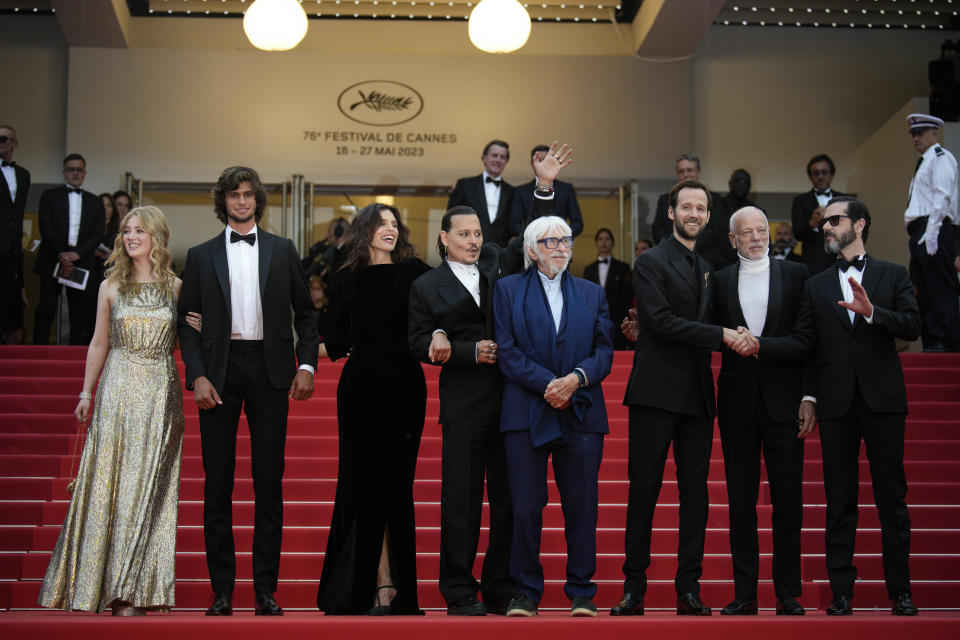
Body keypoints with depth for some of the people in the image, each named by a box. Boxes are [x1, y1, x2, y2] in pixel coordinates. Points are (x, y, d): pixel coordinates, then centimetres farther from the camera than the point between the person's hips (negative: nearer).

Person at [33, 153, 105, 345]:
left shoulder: (95, 202, 15)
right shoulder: (50, 196, 9)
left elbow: (98, 234, 4)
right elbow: (46, 228, -1)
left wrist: (77, 254, -11)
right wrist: (61, 255, -12)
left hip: (81, 262, 2)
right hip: (52, 261, -2)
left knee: (80, 314, 0)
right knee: (46, 310, -7)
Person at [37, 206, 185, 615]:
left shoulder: (176, 286, 7)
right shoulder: (112, 287, 7)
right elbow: (99, 344, 11)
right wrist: (86, 392, 6)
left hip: (161, 393, 0)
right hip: (119, 389, 0)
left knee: (150, 485, 0)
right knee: (114, 480, -3)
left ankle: (138, 590, 5)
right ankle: (116, 585, 4)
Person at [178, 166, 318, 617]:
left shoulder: (282, 250, 10)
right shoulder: (201, 256, 9)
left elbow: (305, 312, 11)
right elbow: (188, 321, 6)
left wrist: (306, 365, -1)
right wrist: (197, 376, -7)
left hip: (270, 370, 0)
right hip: (220, 370, 0)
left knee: (269, 481, 2)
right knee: (217, 482, 2)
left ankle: (266, 590, 8)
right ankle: (222, 590, 9)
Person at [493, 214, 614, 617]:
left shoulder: (592, 293, 16)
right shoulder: (508, 289, 9)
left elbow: (604, 351, 8)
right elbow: (507, 350, -1)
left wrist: (576, 378, -11)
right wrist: (548, 384, -12)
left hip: (581, 413, 2)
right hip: (526, 413, -2)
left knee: (581, 506, 1)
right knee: (525, 507, -1)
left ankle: (581, 592, 11)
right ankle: (525, 592, 10)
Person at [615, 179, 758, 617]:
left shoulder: (706, 270, 20)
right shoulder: (651, 262, -1)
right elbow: (662, 322, -13)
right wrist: (723, 335, -15)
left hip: (697, 396, 6)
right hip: (656, 392, -6)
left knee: (695, 491, 4)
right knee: (643, 490, -3)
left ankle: (689, 589, 9)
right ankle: (634, 588, 3)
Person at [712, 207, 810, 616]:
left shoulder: (796, 275, 6)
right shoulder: (719, 282, 9)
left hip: (783, 402, -1)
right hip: (737, 405, 1)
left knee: (788, 502, 1)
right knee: (740, 503, 4)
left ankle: (788, 596, 8)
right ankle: (744, 595, 10)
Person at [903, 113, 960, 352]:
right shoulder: (923, 162, 25)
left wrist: (931, 233, -21)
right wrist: (918, 237, 15)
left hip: (936, 232, -10)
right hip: (920, 233, 10)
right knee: (923, 293, 9)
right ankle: (931, 342, 12)